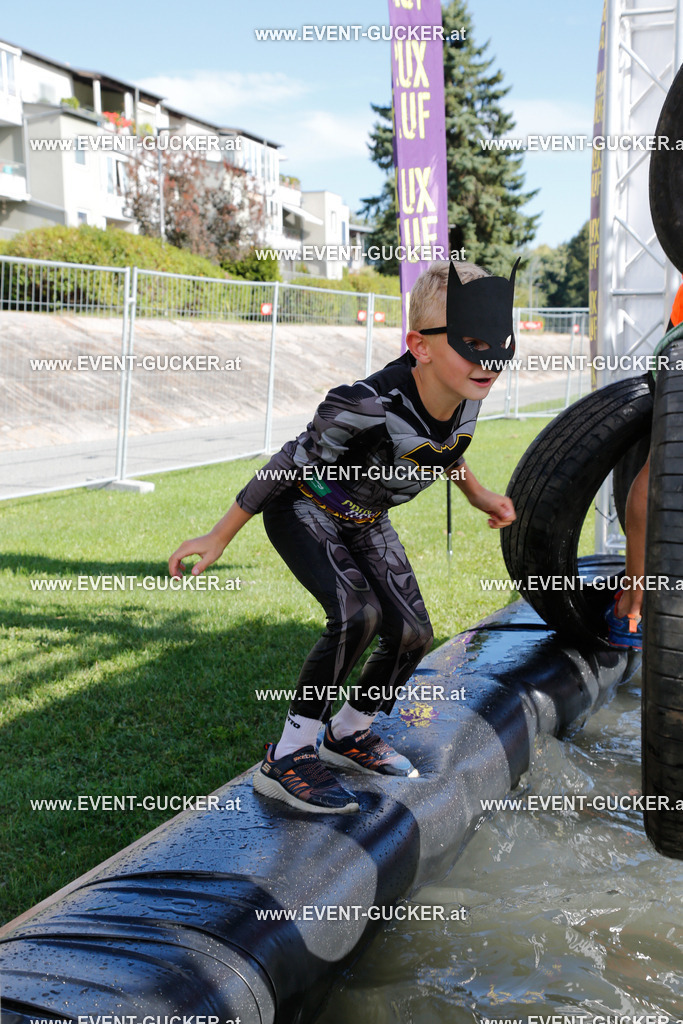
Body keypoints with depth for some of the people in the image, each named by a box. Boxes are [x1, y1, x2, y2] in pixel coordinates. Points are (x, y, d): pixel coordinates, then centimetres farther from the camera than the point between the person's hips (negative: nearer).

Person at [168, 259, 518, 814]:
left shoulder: (466, 395, -17)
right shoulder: (370, 405, -38)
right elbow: (292, 462, -25)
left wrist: (477, 492, 16)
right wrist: (220, 536, -18)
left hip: (365, 520, 7)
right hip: (304, 511, -7)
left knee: (412, 633, 2)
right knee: (358, 613, -29)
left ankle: (349, 732, 29)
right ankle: (288, 757, -12)